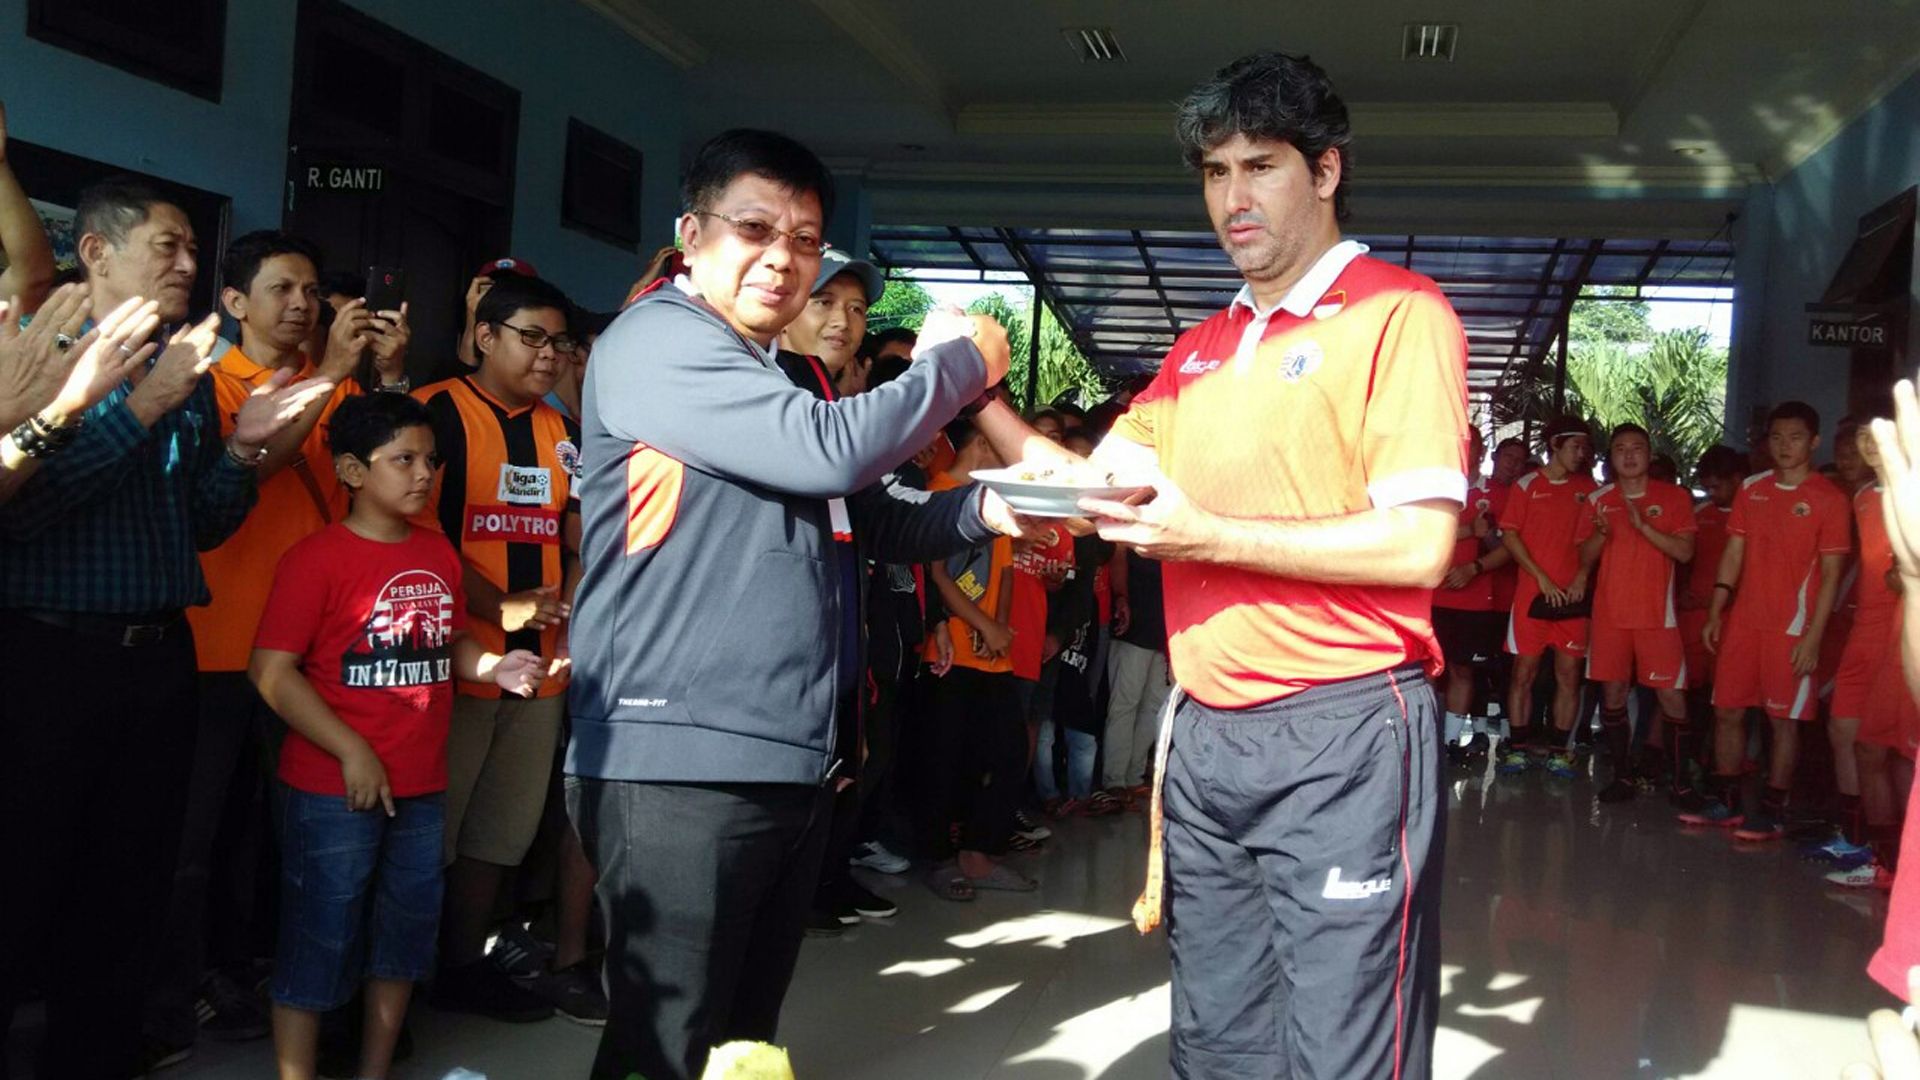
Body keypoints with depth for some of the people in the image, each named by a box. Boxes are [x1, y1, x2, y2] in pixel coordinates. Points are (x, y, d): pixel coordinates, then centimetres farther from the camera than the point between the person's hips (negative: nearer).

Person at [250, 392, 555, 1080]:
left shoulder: (438, 554, 8)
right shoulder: (317, 558, -13)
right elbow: (272, 671, -16)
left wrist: (494, 666, -3)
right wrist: (352, 752, -18)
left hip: (421, 790, 7)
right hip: (332, 793, -7)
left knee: (403, 942, 17)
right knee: (317, 946, 3)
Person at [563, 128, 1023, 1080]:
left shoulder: (785, 381, 20)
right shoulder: (656, 342, -9)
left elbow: (881, 521, 21)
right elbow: (829, 452, -21)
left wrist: (979, 507, 1)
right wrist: (956, 361, -6)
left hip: (792, 759, 9)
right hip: (679, 761, -9)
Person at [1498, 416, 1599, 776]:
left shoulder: (1588, 487, 9)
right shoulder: (1527, 485, 2)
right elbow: (1510, 536, 0)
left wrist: (1583, 575, -5)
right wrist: (1542, 578, -6)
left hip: (1573, 594, 2)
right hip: (1533, 593, -2)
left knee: (1569, 674, 2)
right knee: (1524, 671, 0)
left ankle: (1558, 750, 10)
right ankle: (1519, 747, 8)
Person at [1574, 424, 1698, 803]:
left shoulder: (1674, 497, 3)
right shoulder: (1599, 500, 9)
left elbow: (1685, 551, -7)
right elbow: (1584, 560, 9)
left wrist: (1644, 526, -17)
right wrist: (1601, 533, -10)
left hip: (1656, 614, -2)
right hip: (1609, 612, 3)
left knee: (1671, 695, -7)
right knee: (1613, 694, 3)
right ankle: (1622, 776, 12)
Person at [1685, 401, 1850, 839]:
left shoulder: (1829, 499, -5)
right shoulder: (1752, 489, 9)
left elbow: (1830, 573, -7)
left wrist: (1812, 637, -13)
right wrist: (1715, 614, 6)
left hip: (1791, 626, -5)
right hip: (1743, 622, 5)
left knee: (1783, 719, 1)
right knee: (1727, 710, 9)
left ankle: (1771, 811, 10)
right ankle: (1725, 802, 21)